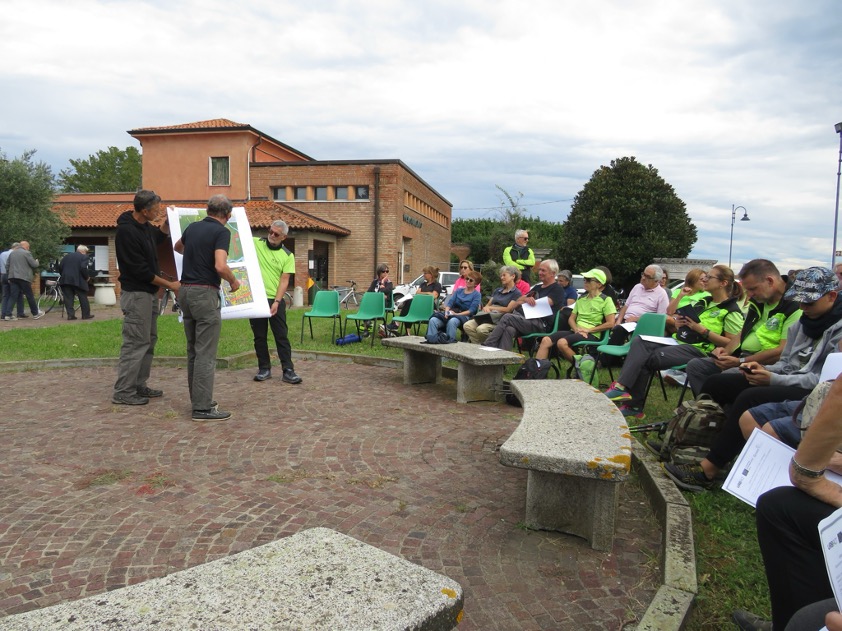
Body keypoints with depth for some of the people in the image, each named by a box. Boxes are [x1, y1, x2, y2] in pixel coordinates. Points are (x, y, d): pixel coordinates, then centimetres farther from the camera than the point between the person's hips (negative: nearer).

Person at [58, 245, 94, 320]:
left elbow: (60, 266, 9)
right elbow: (83, 268, -16)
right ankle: (86, 314, 9)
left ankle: (70, 314, 0)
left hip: (66, 280, 4)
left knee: (68, 298, 6)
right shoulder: (84, 257, -2)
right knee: (83, 298, 6)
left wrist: (63, 275, 20)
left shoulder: (67, 256, 15)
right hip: (78, 281, -4)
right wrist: (87, 277, -2)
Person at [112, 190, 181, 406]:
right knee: (135, 343, -6)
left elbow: (159, 237, 31)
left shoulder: (145, 226, 7)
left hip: (149, 292, 10)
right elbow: (139, 269, -20)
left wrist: (169, 221, 13)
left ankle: (139, 386, 23)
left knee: (149, 340, 14)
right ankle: (123, 392, 2)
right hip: (136, 293, -10)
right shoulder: (126, 231, -21)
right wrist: (169, 284, -15)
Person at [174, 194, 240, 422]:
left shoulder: (192, 227, 12)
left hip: (186, 291, 8)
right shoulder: (221, 232, -10)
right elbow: (220, 267, -23)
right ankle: (203, 407, -3)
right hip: (205, 293, -8)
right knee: (206, 353, -5)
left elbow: (177, 247, 34)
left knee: (194, 351, 14)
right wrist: (234, 281, -4)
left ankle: (198, 400, 22)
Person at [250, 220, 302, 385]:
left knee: (281, 336, 0)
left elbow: (284, 281, -5)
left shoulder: (288, 256, 0)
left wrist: (276, 302, -14)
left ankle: (288, 371, 2)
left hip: (275, 300, -1)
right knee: (259, 336, 8)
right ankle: (264, 369, 19)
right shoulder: (255, 243, 2)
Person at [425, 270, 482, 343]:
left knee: (452, 321, -42)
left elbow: (471, 311, -6)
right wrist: (447, 312, -10)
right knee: (433, 320, -25)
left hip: (464, 316, -5)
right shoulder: (459, 290, 22)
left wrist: (457, 314, -16)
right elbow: (450, 303, 12)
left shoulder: (477, 295, 7)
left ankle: (449, 341, -40)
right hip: (451, 313, 5)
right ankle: (432, 340, -36)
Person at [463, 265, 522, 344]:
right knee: (467, 326, -21)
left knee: (481, 329, -35)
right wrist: (486, 308, -6)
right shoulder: (497, 290, 25)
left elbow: (508, 309, -7)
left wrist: (491, 308, -2)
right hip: (488, 316, 7)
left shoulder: (516, 293, 3)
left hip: (500, 318, -7)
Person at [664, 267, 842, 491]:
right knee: (715, 383, -3)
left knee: (750, 397, -32)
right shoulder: (803, 323, 14)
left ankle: (707, 471, -28)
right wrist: (765, 370, -5)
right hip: (789, 383, 9)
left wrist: (773, 380, -24)